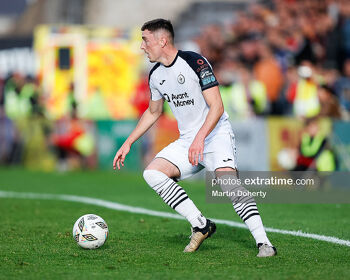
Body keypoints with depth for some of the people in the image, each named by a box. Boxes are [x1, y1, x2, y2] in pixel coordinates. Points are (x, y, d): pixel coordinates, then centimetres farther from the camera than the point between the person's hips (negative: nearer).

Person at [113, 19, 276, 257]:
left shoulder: (195, 62, -15)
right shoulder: (156, 75, 8)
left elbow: (217, 107, -19)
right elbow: (153, 112, 25)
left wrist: (200, 138, -32)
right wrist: (128, 143, 22)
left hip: (216, 134, -7)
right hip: (186, 141, 7)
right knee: (152, 172, -15)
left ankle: (263, 242, -27)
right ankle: (200, 225, -13)